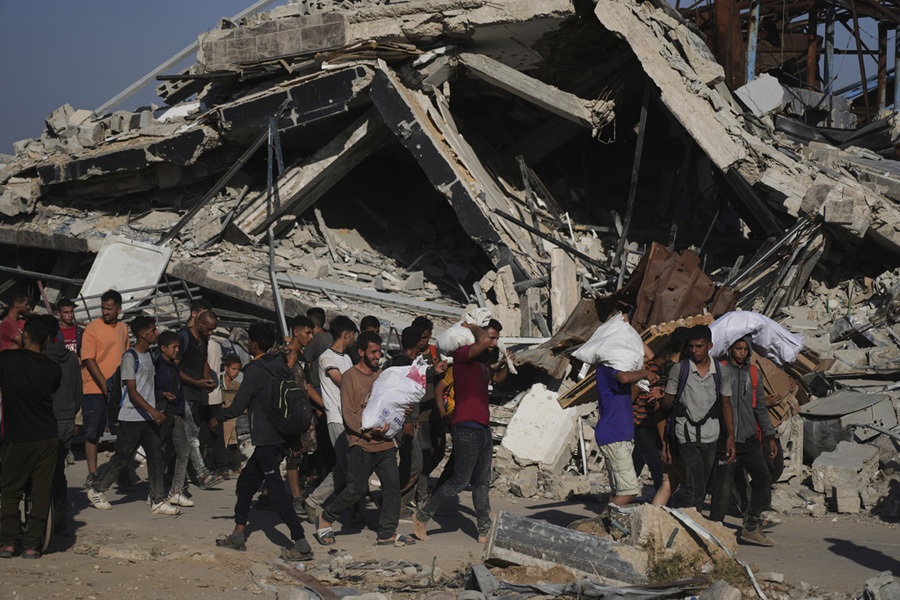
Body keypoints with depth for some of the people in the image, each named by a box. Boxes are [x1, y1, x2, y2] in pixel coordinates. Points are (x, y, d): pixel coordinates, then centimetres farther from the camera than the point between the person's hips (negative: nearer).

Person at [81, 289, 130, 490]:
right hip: (94, 389, -5)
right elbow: (89, 360, -12)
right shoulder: (92, 328, -7)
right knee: (92, 433, 0)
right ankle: (92, 474, 9)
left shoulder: (123, 328, 10)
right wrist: (104, 384, -19)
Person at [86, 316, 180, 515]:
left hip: (148, 417, 8)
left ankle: (158, 501, 1)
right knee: (122, 458, 1)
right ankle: (97, 490, 19)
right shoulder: (130, 356, -12)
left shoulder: (148, 355, 14)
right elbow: (132, 391, -18)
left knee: (156, 457, 0)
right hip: (131, 418, -7)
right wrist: (152, 410, -26)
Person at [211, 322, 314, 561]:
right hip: (282, 437, 9)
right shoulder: (281, 366, 11)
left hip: (266, 441, -9)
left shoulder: (255, 370, -13)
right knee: (246, 482, 20)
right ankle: (238, 536, 27)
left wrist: (217, 419, 7)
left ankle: (302, 545, -14)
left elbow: (238, 406, -11)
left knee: (277, 492, -10)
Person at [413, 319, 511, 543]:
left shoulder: (483, 362, 18)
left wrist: (506, 365, 18)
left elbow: (497, 378, 36)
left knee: (482, 483, 11)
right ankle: (422, 517, 5)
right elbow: (482, 341, -28)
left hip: (483, 430, 10)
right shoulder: (463, 354, -10)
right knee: (460, 481, -7)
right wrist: (473, 328, -10)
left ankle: (485, 532, 15)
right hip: (467, 429, -9)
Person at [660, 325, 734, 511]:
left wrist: (731, 437, 9)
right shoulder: (679, 369, -2)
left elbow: (726, 404, 13)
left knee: (702, 488, 7)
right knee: (696, 487, -16)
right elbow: (667, 401, 3)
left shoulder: (720, 372, 5)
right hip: (686, 435, -4)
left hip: (710, 436, 4)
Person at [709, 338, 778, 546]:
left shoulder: (753, 373, 11)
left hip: (749, 439, 5)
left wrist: (770, 437, 16)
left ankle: (751, 528, 11)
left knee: (764, 480, -2)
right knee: (723, 488, -6)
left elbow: (760, 407, 18)